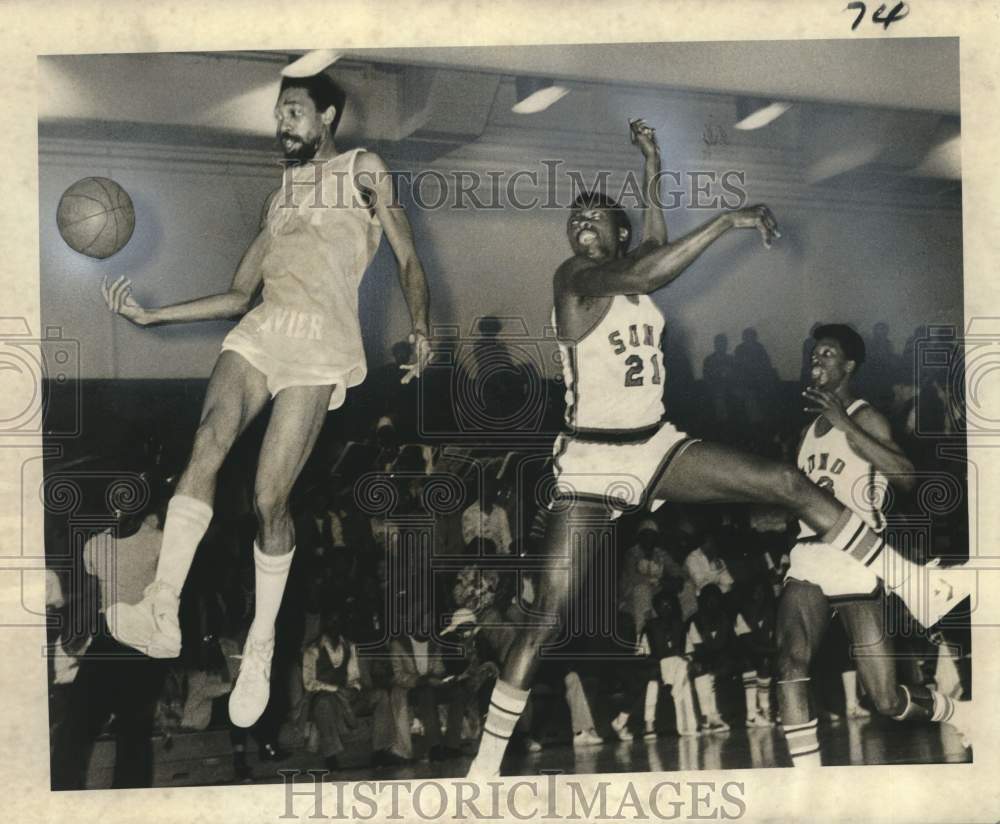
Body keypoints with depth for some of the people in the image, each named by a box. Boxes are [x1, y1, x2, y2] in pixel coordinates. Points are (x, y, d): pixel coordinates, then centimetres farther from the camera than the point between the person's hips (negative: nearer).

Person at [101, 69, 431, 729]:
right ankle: (163, 612, -30)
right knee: (209, 441, -24)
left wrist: (421, 329, -12)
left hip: (321, 342, -4)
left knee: (269, 499, -13)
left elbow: (410, 261, 6)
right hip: (260, 328, 5)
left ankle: (261, 646, 1)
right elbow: (238, 295, 25)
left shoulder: (364, 171, 15)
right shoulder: (280, 196, 30)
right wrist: (151, 315, 16)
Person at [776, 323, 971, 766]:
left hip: (856, 561, -6)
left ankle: (967, 718, 30)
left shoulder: (863, 417, -3)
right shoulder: (810, 429, 19)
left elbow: (906, 477, -22)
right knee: (790, 660, -21)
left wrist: (843, 422, -25)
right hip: (808, 557, 6)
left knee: (889, 701, -1)